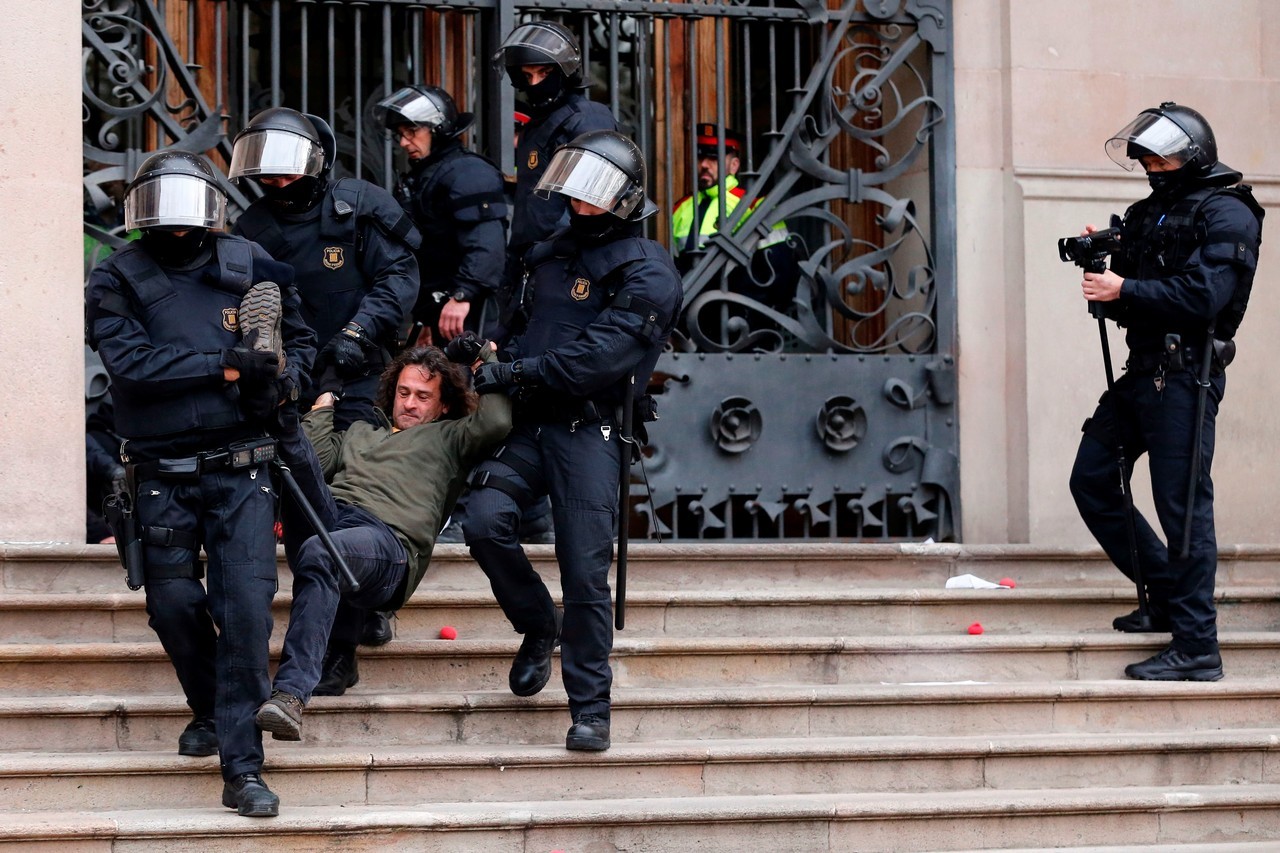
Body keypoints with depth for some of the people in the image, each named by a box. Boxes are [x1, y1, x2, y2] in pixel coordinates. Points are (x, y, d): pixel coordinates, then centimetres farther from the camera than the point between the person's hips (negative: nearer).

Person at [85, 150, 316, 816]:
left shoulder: (251, 267, 5)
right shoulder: (116, 280, 0)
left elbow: (301, 342, 15)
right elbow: (129, 359, -16)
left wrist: (278, 379, -8)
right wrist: (227, 365, -18)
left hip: (240, 473, 0)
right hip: (161, 479, 0)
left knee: (247, 606, -10)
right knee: (175, 604, 4)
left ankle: (242, 768, -8)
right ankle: (209, 711, 35)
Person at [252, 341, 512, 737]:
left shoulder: (449, 438, 30)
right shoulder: (359, 433, 42)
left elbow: (496, 422, 8)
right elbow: (316, 461, 23)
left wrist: (487, 360, 21)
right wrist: (324, 403, 32)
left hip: (389, 540, -5)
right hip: (328, 514, 5)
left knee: (318, 553, -40)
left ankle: (291, 693, -51)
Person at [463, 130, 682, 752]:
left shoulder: (646, 274, -2)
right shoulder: (552, 253, 20)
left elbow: (601, 356, -14)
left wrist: (516, 372, -12)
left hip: (587, 432, -5)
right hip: (528, 425, 5)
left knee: (585, 573, -9)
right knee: (486, 521, -20)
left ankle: (590, 710, 1)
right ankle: (539, 625, 8)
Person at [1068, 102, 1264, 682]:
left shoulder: (1226, 214, -7)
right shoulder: (1149, 214, 19)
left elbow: (1203, 295, -20)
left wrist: (1125, 290, -19)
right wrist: (1101, 262, -2)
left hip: (1185, 377, -9)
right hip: (1142, 370, 9)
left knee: (1182, 504, -10)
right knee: (1092, 481, 8)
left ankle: (1196, 649, -7)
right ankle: (1167, 595, 20)